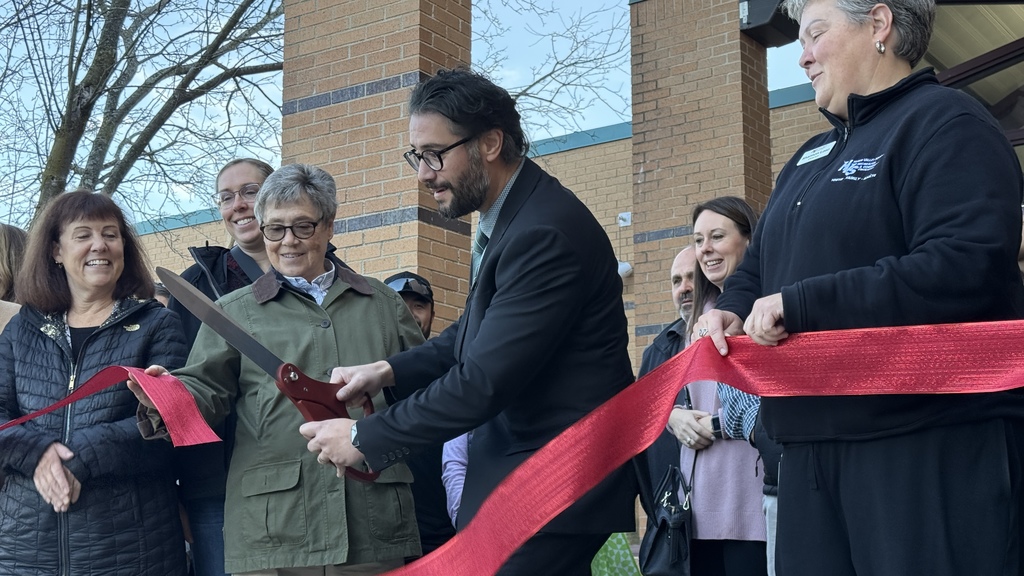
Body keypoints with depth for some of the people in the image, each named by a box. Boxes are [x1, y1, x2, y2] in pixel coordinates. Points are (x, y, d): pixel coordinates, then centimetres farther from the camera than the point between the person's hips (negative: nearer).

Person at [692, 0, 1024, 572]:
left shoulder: (946, 122, -7)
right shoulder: (811, 159, 21)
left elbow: (967, 268, -22)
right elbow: (759, 269, 28)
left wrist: (801, 303, -20)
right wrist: (731, 310, 2)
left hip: (933, 446, -8)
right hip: (814, 447, 8)